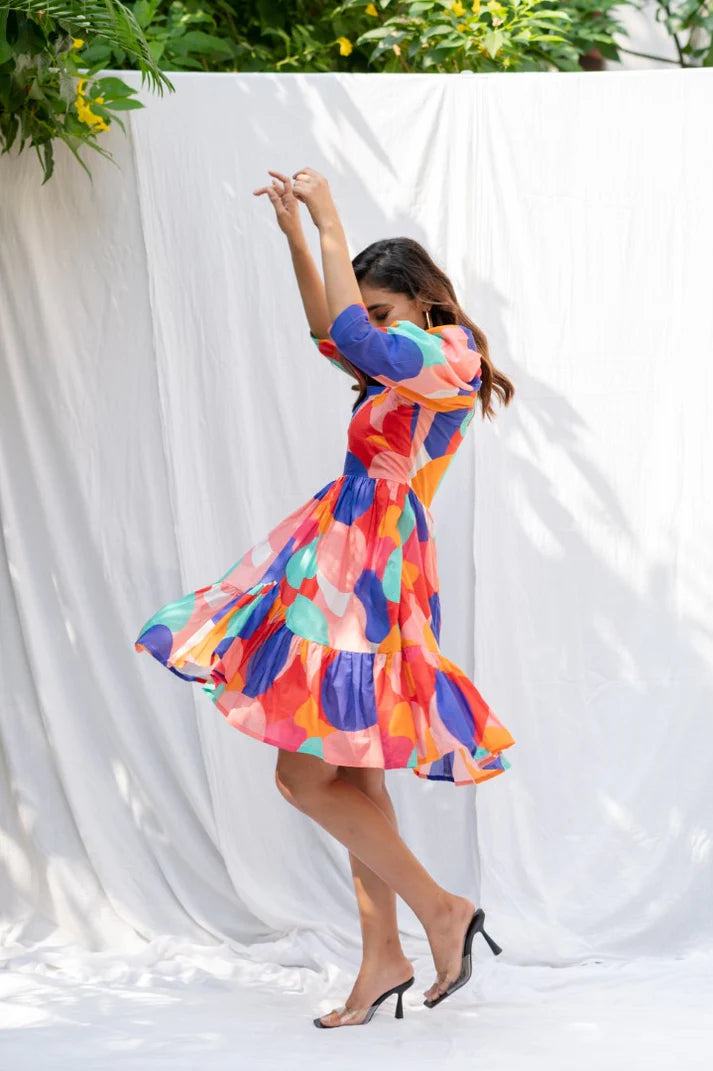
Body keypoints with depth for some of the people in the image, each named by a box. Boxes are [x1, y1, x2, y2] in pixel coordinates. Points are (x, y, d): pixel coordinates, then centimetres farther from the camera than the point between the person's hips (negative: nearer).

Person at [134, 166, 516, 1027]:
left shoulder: (450, 354, -10)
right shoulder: (410, 366, 17)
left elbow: (355, 339, -27)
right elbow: (331, 334, 33)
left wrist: (329, 228, -18)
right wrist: (295, 234, 24)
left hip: (374, 573, -10)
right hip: (347, 569, 10)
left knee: (305, 775, -13)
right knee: (351, 776, 9)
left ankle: (441, 912, -8)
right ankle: (382, 958, 12)